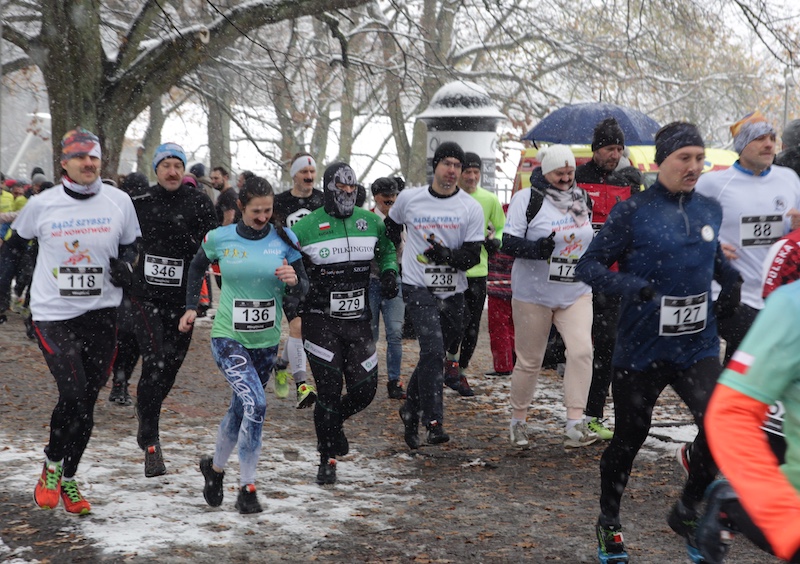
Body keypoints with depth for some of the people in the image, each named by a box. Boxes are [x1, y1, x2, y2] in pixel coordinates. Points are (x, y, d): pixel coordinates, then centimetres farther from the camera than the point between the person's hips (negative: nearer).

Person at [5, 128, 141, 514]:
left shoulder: (119, 202, 0)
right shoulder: (41, 205, -4)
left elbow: (130, 246, 15)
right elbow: (14, 249, 11)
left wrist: (125, 265, -6)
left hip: (101, 314, 2)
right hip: (53, 314, -2)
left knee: (87, 402, 6)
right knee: (73, 395, -14)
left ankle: (68, 479, 24)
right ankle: (51, 467, 11)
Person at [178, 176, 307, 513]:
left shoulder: (285, 240, -3)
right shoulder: (219, 238, -6)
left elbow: (302, 290, 2)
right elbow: (197, 267, 15)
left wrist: (294, 281, -20)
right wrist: (191, 307, 11)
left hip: (266, 342, 3)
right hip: (228, 337, -3)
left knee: (240, 409, 15)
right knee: (255, 403, -21)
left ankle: (215, 468, 39)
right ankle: (247, 488, -9)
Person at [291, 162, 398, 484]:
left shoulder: (370, 222, 6)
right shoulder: (307, 227, -6)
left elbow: (387, 251, 23)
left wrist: (389, 271, 4)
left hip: (358, 321, 4)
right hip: (321, 321, -4)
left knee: (365, 389, 2)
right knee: (329, 390, -5)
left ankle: (335, 420, 35)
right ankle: (328, 460, 9)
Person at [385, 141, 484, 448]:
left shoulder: (471, 208, 0)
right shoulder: (408, 199, 2)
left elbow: (473, 255, -3)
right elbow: (391, 229, 21)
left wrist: (448, 256, -22)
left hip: (453, 292, 2)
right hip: (418, 288, -2)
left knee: (434, 356, 12)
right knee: (433, 349, -19)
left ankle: (410, 411, 32)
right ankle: (434, 422, -18)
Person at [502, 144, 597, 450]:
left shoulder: (582, 199, 9)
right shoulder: (527, 199, -9)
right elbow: (508, 243, -14)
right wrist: (536, 248, -31)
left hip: (576, 295, 4)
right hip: (533, 295, -4)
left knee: (582, 350, -15)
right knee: (529, 361, 4)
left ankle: (575, 426, -14)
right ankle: (518, 422, 24)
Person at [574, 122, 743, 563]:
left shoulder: (710, 210, 5)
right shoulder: (633, 212, -10)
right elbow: (588, 265, -9)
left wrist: (731, 280, 5)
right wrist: (632, 287, -24)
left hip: (697, 346, 3)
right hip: (641, 348, -3)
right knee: (630, 435, 10)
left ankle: (687, 511, 11)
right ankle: (609, 523, 34)